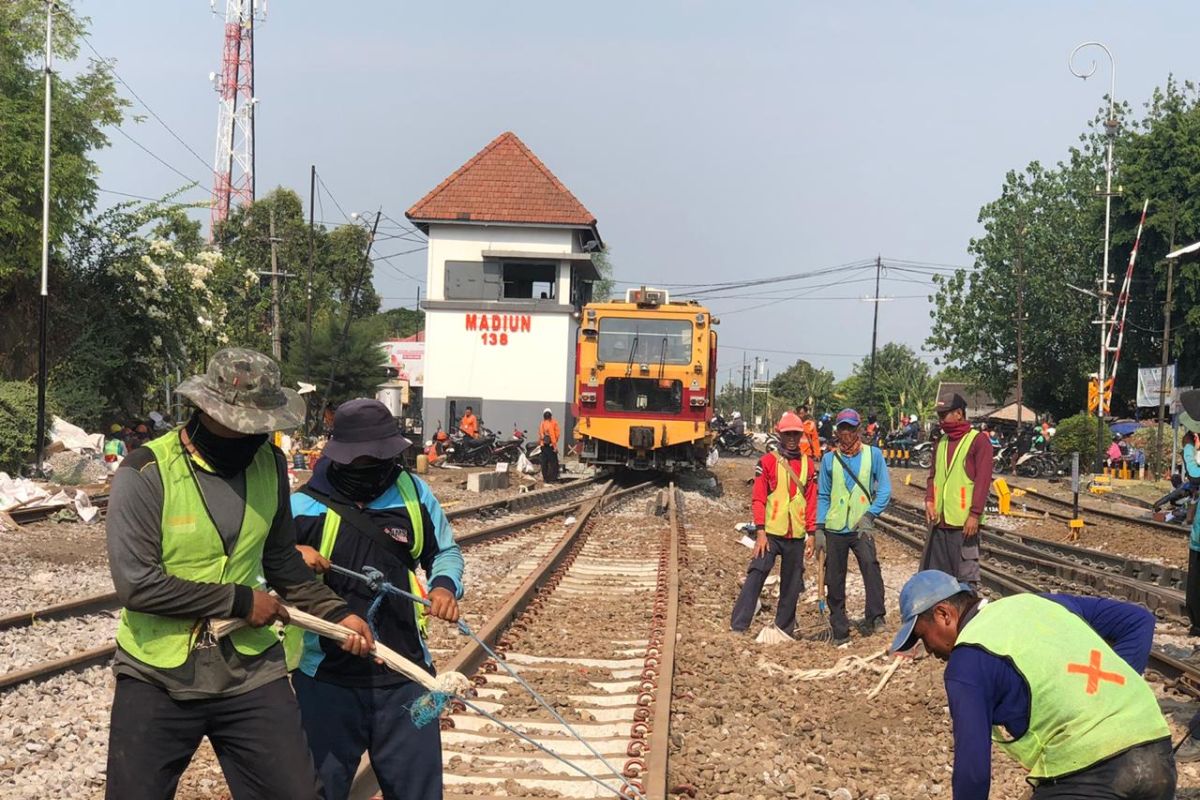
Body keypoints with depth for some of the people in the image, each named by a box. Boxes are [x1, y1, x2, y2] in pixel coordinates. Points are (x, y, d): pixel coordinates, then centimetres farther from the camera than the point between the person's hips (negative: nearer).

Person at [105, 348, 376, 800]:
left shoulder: (269, 464, 1)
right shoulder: (146, 474, -16)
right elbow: (136, 583, -21)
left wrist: (335, 613, 2)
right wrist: (239, 600, -16)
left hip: (251, 675, 4)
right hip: (157, 681, -3)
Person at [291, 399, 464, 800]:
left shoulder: (413, 493, 0)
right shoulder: (302, 506, -9)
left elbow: (445, 551, 14)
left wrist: (446, 585, -6)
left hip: (404, 677, 2)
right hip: (327, 681, -2)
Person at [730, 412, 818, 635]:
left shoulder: (808, 465, 10)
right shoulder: (767, 461, 0)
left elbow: (812, 501, 11)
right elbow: (758, 499, -3)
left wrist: (812, 532, 6)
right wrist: (760, 531, -10)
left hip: (796, 535, 4)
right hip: (770, 533, -3)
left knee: (792, 585, 8)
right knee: (755, 578, -11)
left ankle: (784, 630, 18)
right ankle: (738, 628, -9)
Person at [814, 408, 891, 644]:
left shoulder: (872, 454, 2)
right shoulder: (829, 458, 7)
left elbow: (885, 489, -2)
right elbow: (823, 496, 10)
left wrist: (870, 514, -15)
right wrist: (818, 529, 2)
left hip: (861, 527, -2)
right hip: (834, 528, 2)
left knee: (870, 564, -27)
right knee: (834, 582, 5)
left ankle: (874, 617, -25)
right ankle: (840, 630, 15)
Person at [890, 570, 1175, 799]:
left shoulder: (968, 659, -1)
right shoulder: (1042, 602, 19)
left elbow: (973, 769, -3)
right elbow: (1138, 620, 20)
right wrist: (1113, 693, 15)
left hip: (1087, 777, -7)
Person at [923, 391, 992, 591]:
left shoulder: (978, 441, -5)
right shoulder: (941, 443, 17)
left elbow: (983, 480, -11)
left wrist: (975, 514, -16)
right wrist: (930, 501, 2)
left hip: (964, 523, -7)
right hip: (939, 521, 7)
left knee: (966, 577, -3)